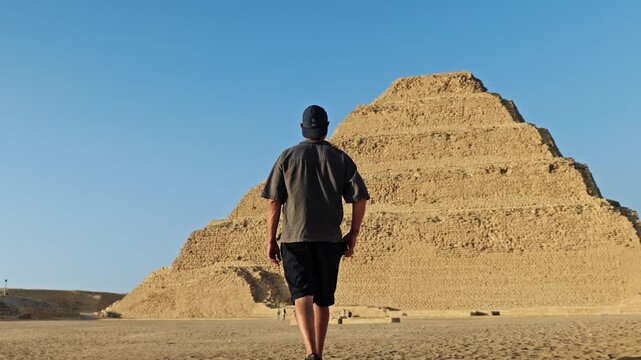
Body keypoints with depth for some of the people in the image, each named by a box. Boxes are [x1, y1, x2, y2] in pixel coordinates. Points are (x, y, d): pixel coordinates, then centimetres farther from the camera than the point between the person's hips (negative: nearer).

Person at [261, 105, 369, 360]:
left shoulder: (288, 156, 6)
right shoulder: (340, 158, 9)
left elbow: (273, 201, 0)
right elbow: (360, 197, 1)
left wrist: (271, 240, 5)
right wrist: (353, 234, 9)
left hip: (294, 237, -2)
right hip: (330, 240, 2)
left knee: (302, 297, -8)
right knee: (322, 301, 14)